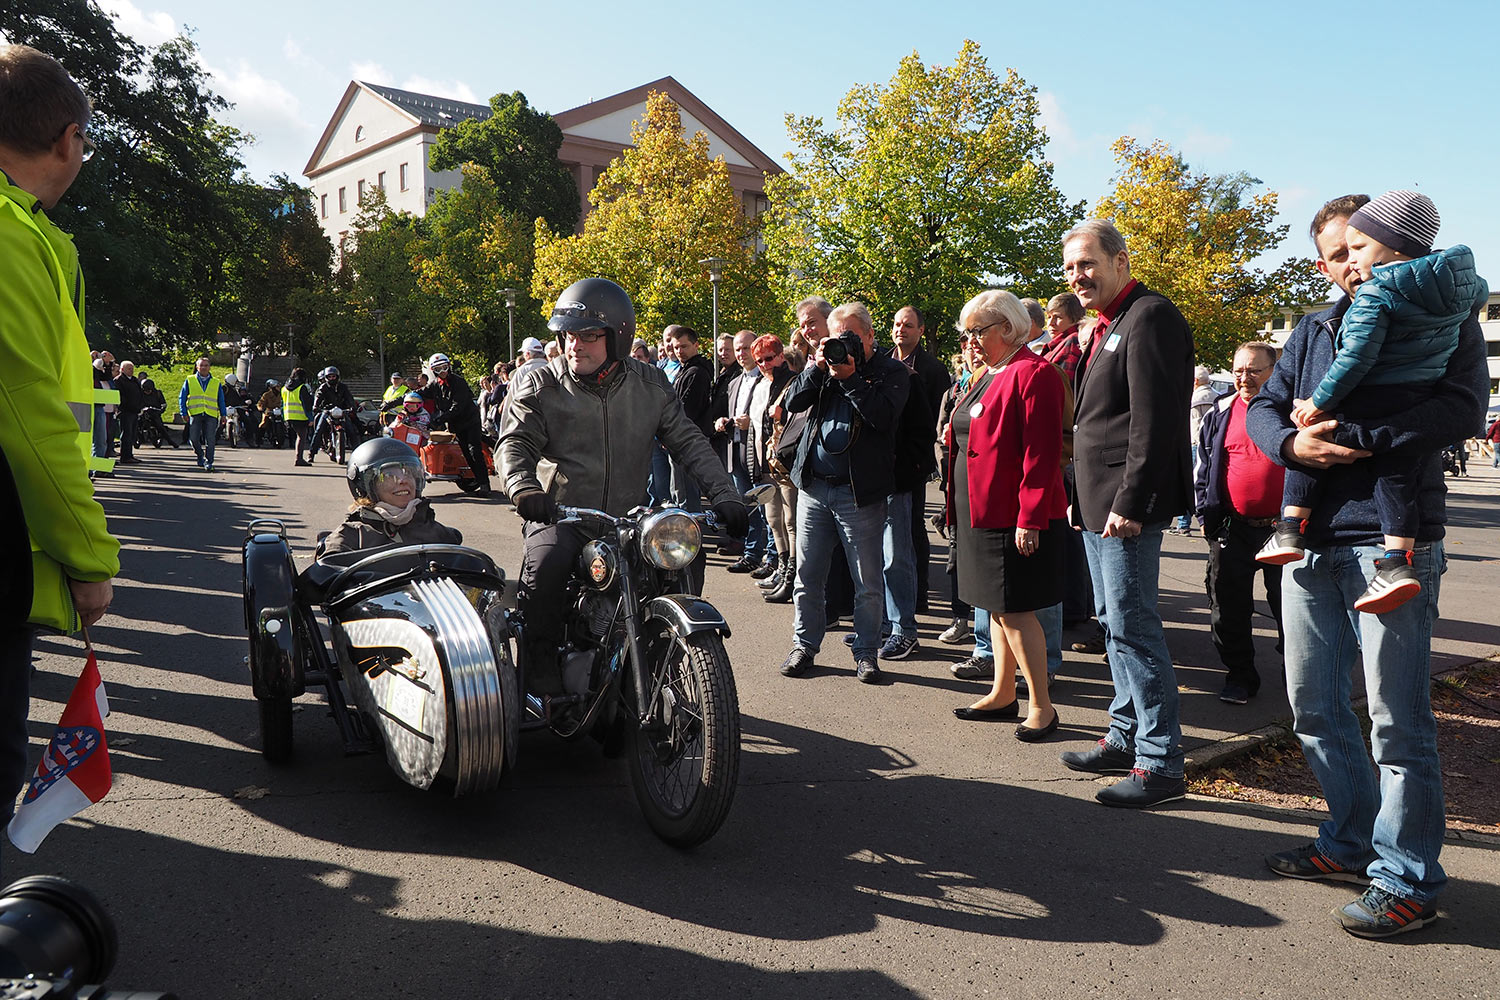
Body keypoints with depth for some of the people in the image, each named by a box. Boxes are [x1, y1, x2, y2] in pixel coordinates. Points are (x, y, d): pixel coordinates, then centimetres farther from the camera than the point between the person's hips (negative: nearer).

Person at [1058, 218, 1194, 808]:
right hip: (1099, 503, 10)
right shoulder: (1107, 326, 19)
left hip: (1128, 503, -10)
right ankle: (1126, 737, 28)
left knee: (1132, 625, -7)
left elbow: (1154, 422, -20)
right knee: (1114, 622, 16)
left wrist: (1129, 503, -22)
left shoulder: (1149, 316, -12)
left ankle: (1160, 764, 2)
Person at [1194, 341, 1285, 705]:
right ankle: (1239, 676, 23)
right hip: (1232, 530, 2)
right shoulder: (1219, 414, 6)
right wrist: (1206, 516, 3)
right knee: (1229, 610, 8)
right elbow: (1201, 469, 10)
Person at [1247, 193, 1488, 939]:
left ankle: (1407, 881, 13)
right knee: (1314, 706, 13)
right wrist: (1292, 443, -10)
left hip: (1392, 539, -6)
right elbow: (1262, 408, 11)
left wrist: (1349, 436, -20)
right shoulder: (1314, 332, 16)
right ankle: (1351, 843, 30)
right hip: (1313, 542, 6)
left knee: (1396, 716, -1)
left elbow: (1461, 410, -14)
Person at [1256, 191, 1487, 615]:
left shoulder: (1375, 294, -15)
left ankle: (1291, 526, 8)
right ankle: (1398, 560, 1)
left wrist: (1319, 403, -13)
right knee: (1397, 473, 9)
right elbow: (1480, 291, 33)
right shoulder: (1459, 281, 9)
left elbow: (1357, 357, -20)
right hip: (1421, 403, 6)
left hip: (1369, 401, -6)